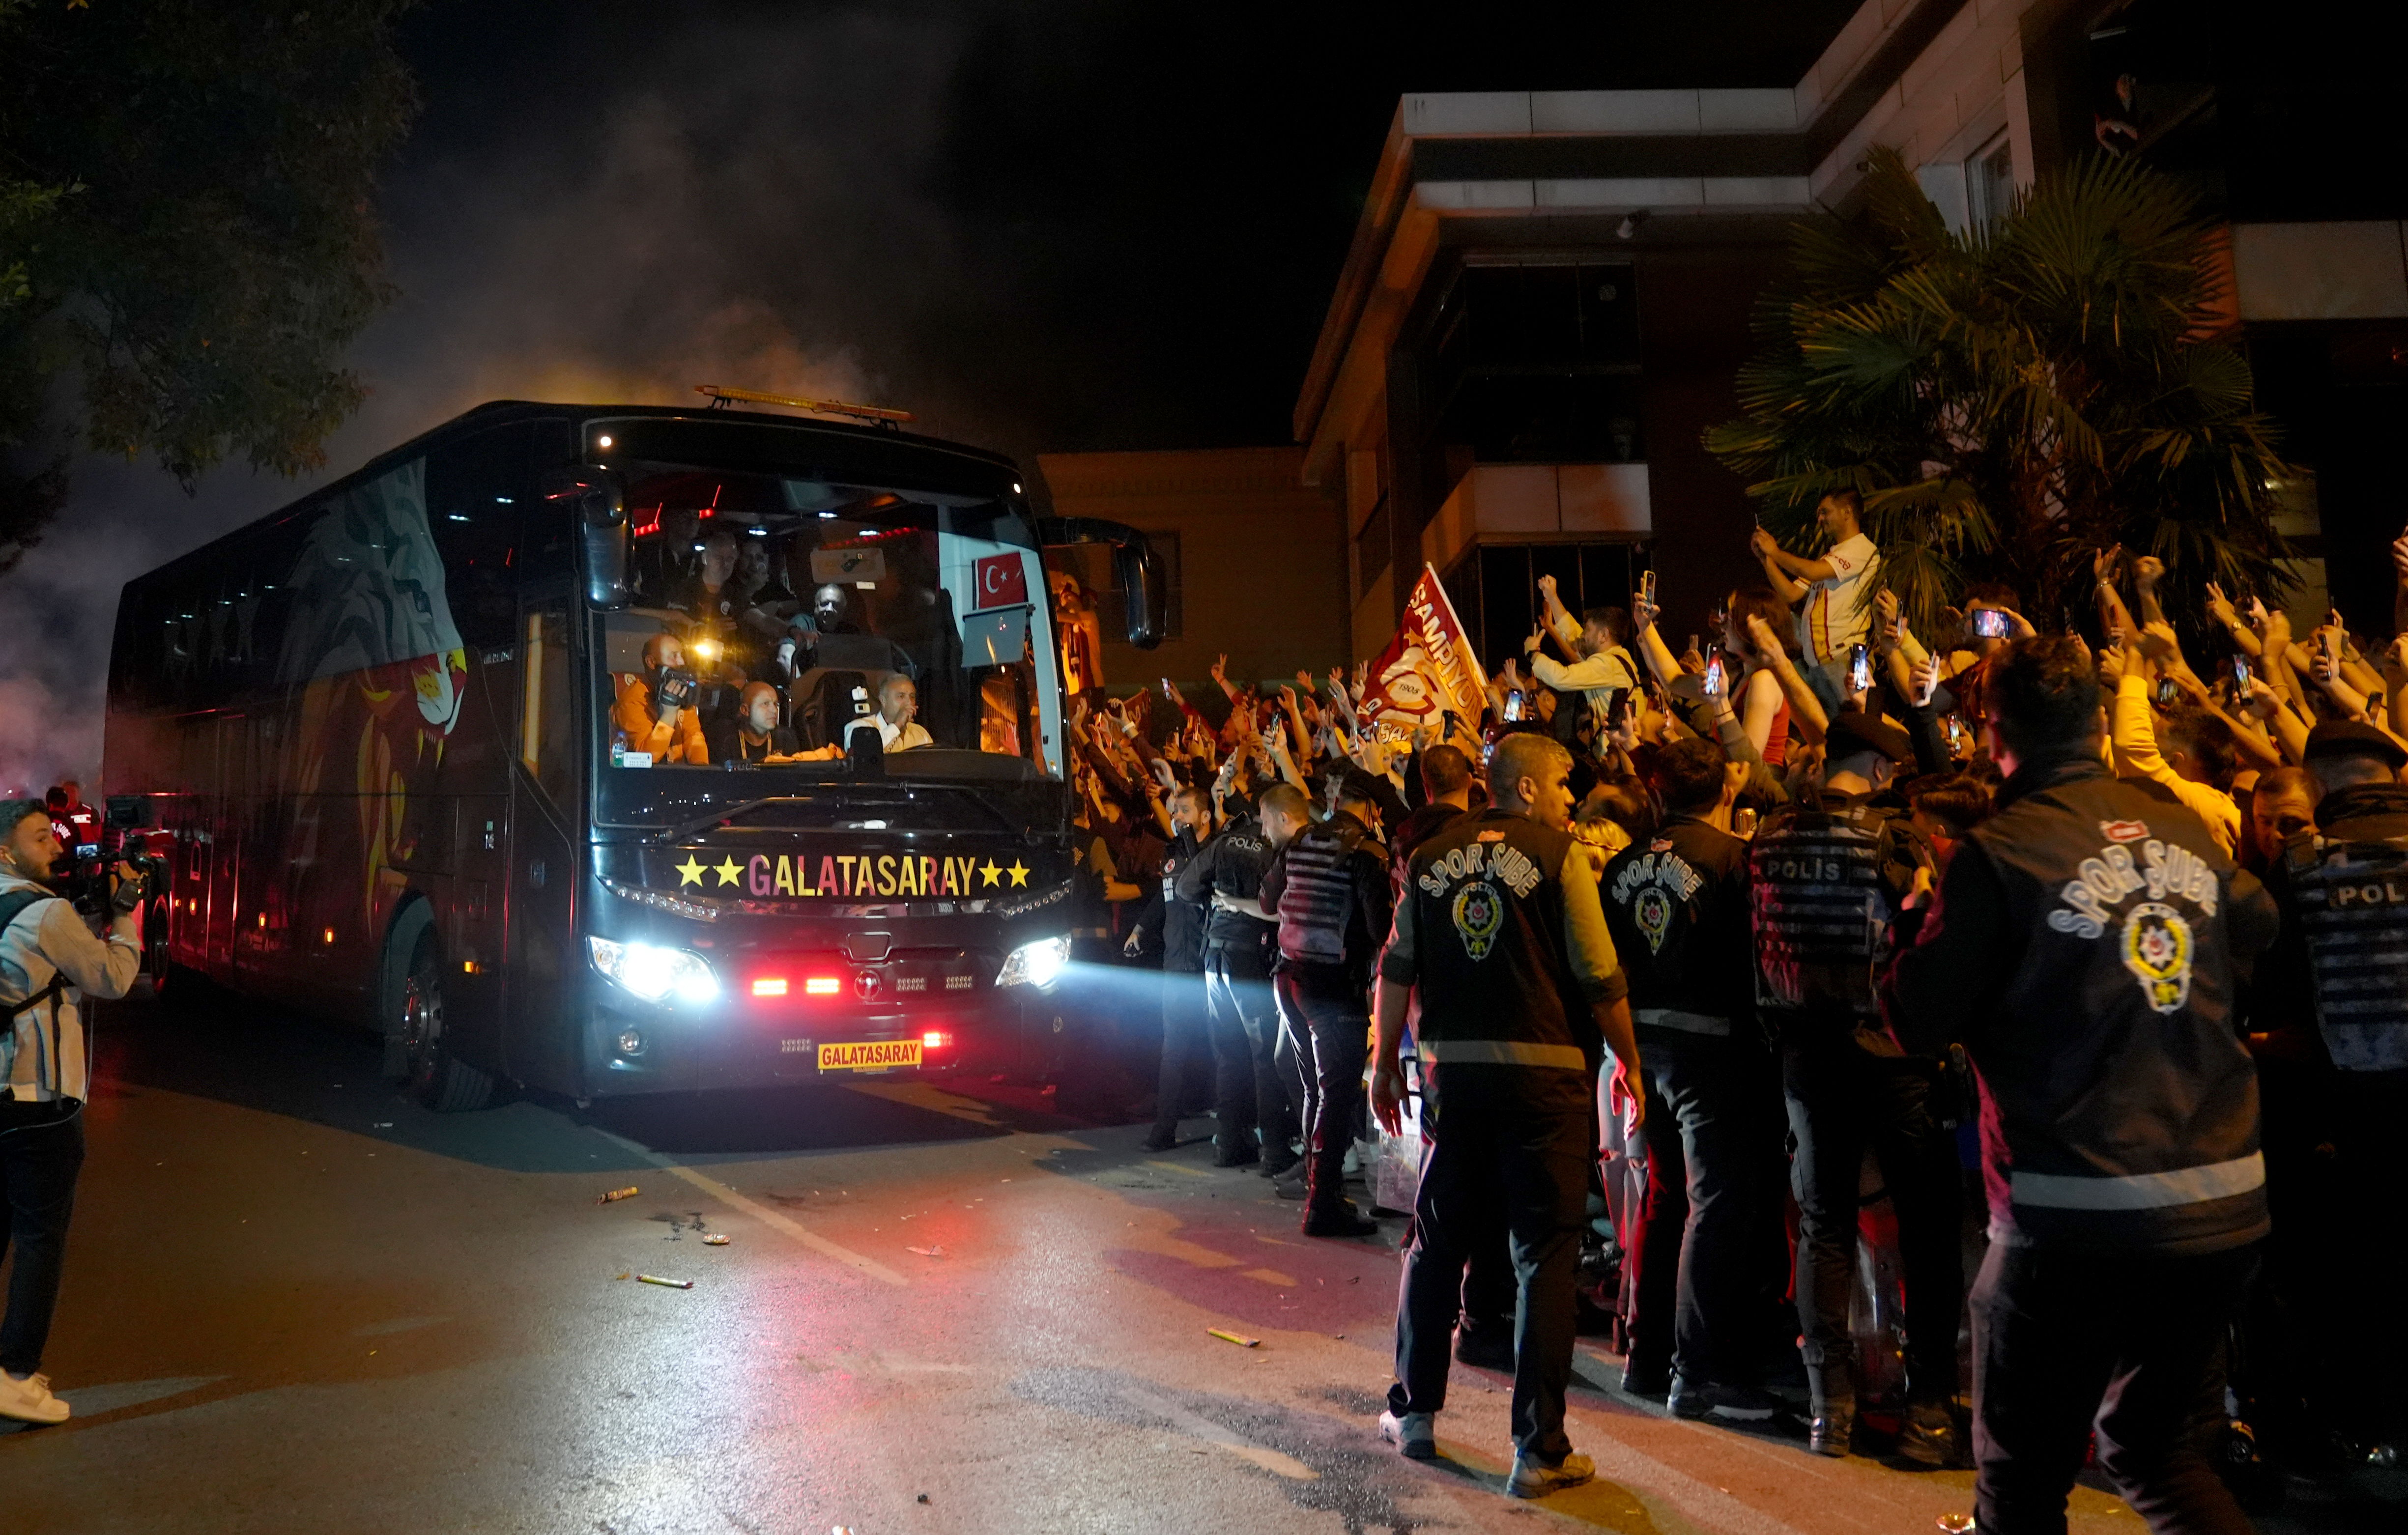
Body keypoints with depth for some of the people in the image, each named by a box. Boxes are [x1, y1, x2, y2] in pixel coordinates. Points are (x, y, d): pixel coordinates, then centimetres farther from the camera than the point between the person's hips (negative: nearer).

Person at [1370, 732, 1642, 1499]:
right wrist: (1629, 1060, 6)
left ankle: (1414, 1413, 28)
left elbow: (1398, 968, 8)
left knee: (1437, 1242, 16)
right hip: (1544, 1072, -4)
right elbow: (1600, 976, -6)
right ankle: (1539, 1450, 6)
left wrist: (1386, 1061, 16)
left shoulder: (1431, 858, 7)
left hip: (1453, 1070, 4)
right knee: (1545, 1256, 3)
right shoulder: (1560, 854, -5)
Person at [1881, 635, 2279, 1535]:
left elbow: (1917, 1024, -10)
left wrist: (1917, 923, 8)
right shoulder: (2184, 830, 4)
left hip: (2077, 1212, -6)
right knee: (2151, 1443, 24)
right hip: (2225, 1202, 6)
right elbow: (2259, 929, 24)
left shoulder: (1999, 854, -13)